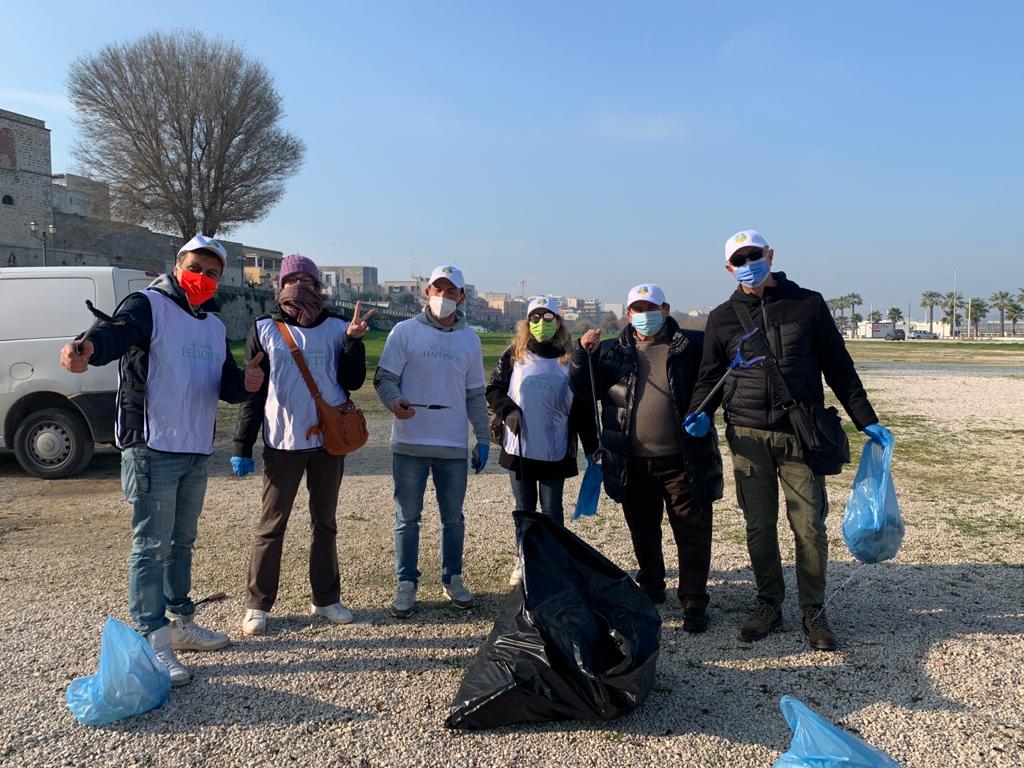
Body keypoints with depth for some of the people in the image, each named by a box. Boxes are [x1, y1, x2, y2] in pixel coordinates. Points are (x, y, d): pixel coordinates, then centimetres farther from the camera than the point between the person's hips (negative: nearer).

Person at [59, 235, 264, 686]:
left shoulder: (214, 327, 16)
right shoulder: (148, 305, -6)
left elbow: (227, 386, 13)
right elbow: (118, 333, -28)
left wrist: (245, 383, -12)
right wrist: (88, 346, -52)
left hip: (196, 453, 8)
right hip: (151, 450, -8)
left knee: (181, 543, 18)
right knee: (151, 547, -3)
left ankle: (180, 624, 31)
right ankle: (153, 643, 5)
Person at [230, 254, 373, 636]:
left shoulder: (336, 328, 5)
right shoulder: (265, 329, 2)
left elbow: (353, 381, 1)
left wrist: (354, 340, -12)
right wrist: (242, 446, -2)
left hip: (329, 440, 2)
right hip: (282, 442, -2)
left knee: (325, 522, 12)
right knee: (272, 524, 4)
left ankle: (325, 598, 23)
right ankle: (257, 604, 16)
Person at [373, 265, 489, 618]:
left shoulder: (470, 339, 9)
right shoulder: (405, 331, -1)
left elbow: (475, 394, 14)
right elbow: (384, 377, -3)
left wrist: (483, 439, 11)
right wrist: (395, 401, -25)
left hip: (454, 446, 3)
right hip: (409, 444, -2)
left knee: (453, 518, 12)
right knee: (407, 518, 6)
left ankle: (452, 579, 29)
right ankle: (406, 585, 19)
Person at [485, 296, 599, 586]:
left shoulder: (569, 359, 3)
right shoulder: (514, 355, 5)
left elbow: (582, 407, 4)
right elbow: (494, 389, 7)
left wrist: (591, 447, 2)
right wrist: (508, 411, -12)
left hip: (555, 451, -1)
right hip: (519, 447, 1)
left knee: (552, 511, 4)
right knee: (524, 509, 12)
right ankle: (522, 561, 25)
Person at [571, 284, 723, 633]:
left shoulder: (693, 346, -1)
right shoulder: (612, 351, 6)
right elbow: (582, 391, 5)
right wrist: (582, 353, -8)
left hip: (683, 461, -2)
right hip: (633, 463, 3)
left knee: (693, 534, 3)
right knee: (643, 532, 18)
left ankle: (694, 604, 17)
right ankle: (651, 588, 39)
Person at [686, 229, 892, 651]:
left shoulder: (808, 304, 5)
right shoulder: (722, 317, 9)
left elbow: (839, 367, 8)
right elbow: (710, 375, 14)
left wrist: (866, 420, 5)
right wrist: (700, 412, -5)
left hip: (800, 434, -1)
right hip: (747, 436, 2)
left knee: (810, 526, 0)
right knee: (759, 527, 7)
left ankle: (814, 611, 17)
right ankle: (768, 605, 22)